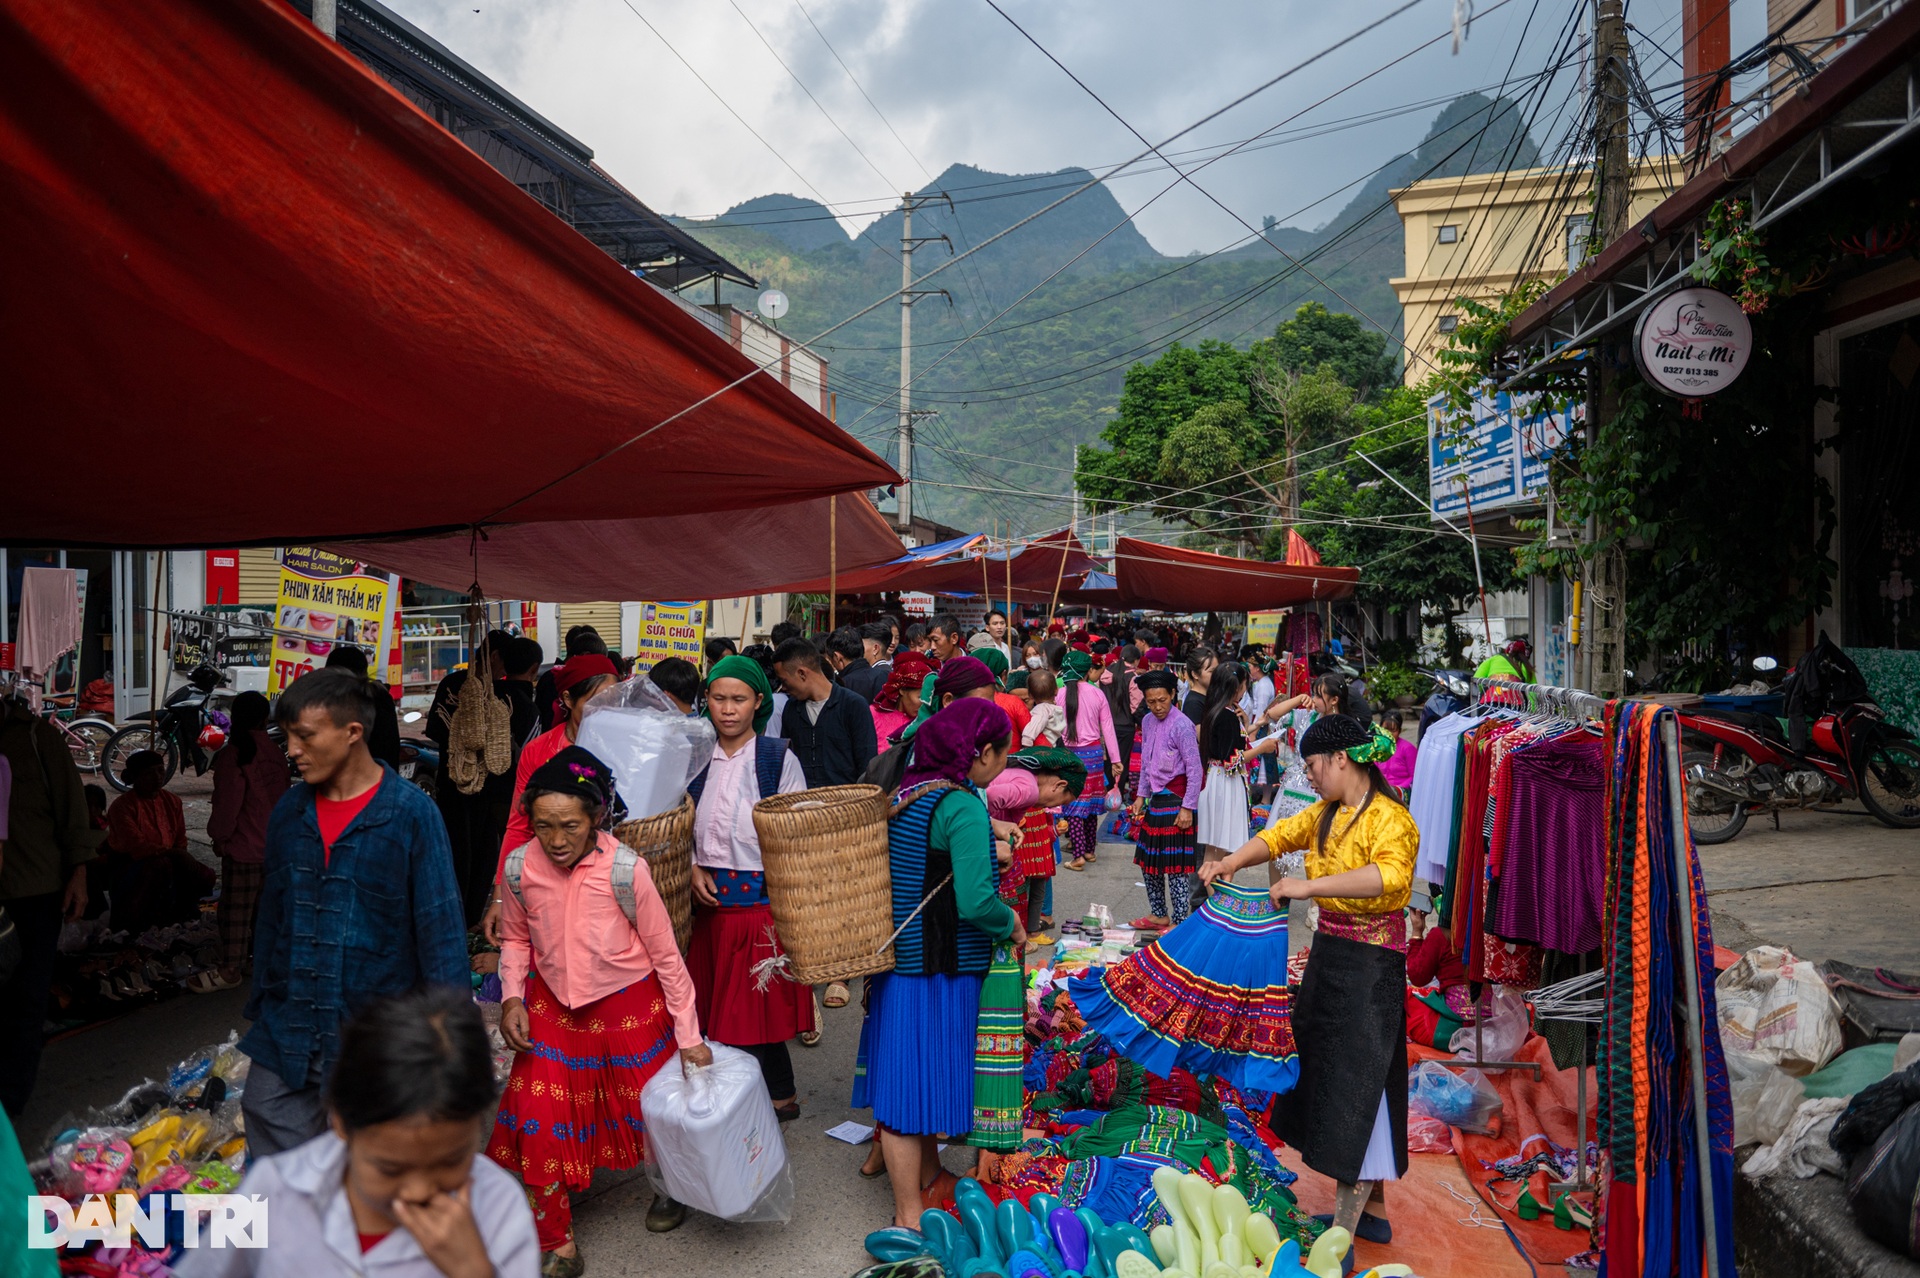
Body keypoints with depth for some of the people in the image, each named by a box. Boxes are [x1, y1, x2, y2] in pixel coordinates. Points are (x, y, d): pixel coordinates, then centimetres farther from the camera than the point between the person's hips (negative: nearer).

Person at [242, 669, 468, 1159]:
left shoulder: (410, 814, -12)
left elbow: (440, 928, -11)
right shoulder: (288, 812, 5)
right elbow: (271, 917, 14)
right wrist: (258, 1008, 16)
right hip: (285, 1039, 5)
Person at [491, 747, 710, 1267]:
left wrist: (689, 1036, -10)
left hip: (630, 1007, -2)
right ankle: (556, 1244, 20)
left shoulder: (625, 869, -24)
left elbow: (666, 955, -14)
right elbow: (515, 939, 7)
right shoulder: (519, 868, -15)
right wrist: (512, 997, -9)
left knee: (650, 1107, 13)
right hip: (552, 1008, 3)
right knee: (538, 1120, -2)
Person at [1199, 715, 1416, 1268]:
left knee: (1356, 1089, -4)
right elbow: (1279, 836, 15)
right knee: (1326, 1075, 15)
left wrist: (1308, 886, -37)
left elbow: (1389, 874, -35)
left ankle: (1342, 1235, 3)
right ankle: (1371, 1210, 27)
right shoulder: (1326, 813, 8)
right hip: (1328, 952, 9)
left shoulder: (1388, 818, -18)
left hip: (1371, 963, -9)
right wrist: (1230, 864, -2)